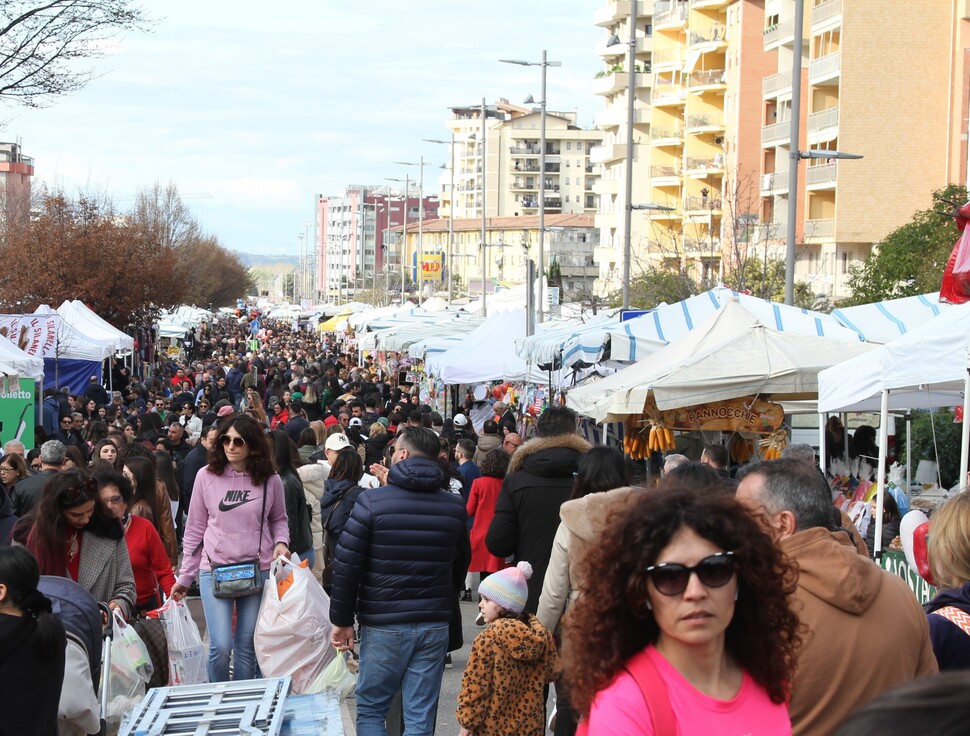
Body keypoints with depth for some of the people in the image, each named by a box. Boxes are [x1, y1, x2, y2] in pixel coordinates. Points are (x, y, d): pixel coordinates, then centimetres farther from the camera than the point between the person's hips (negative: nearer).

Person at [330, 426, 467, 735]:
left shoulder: (372, 502, -10)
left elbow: (346, 566, -11)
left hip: (383, 625, -3)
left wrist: (342, 620, 1)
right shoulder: (455, 506, 0)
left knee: (370, 710, 11)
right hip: (435, 625, 3)